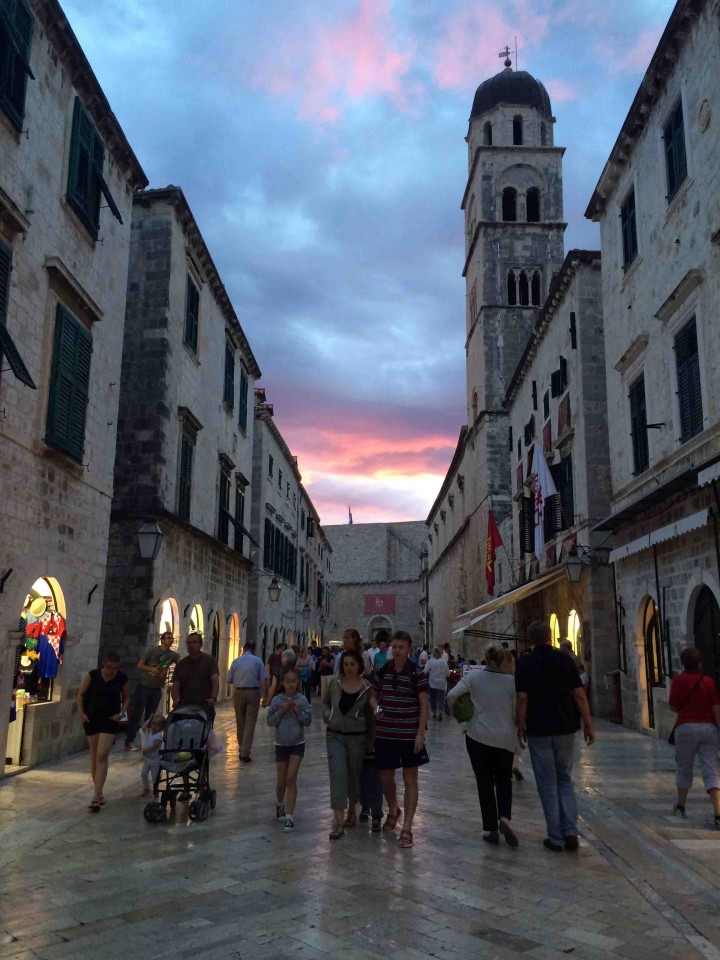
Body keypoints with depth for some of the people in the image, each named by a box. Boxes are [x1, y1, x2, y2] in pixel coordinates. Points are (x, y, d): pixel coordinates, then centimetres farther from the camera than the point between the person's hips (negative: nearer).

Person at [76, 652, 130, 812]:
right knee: (94, 757, 10)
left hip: (110, 721, -2)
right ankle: (99, 792, 25)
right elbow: (80, 695, 2)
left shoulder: (122, 679, -6)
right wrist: (81, 712, -10)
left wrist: (121, 713, -7)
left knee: (102, 756, -13)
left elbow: (126, 698, 8)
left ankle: (96, 796, -12)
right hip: (92, 719, 2)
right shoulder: (92, 676, -6)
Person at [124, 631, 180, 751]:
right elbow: (139, 665, -6)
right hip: (143, 686, -4)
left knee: (150, 716, 9)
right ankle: (129, 741, 2)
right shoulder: (152, 650, -7)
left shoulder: (173, 655, 2)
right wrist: (152, 669, -22)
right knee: (136, 714, -3)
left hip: (157, 689, 4)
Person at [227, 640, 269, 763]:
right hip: (253, 692, -2)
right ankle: (245, 753, -7)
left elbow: (229, 680, 5)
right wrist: (265, 696, -5)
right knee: (250, 723, 0)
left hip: (238, 693, 2)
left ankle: (241, 749, 30)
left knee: (240, 722, 16)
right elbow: (263, 680, -9)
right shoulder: (258, 661, -3)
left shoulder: (236, 661, 1)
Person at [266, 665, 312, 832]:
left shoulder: (302, 700, -7)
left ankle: (290, 817, -5)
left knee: (291, 779, -9)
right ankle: (279, 804, 41)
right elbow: (270, 722, -5)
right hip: (281, 744, 1)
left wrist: (299, 711, -20)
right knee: (282, 781, 11)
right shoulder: (277, 700, -7)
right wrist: (280, 711, -20)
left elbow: (308, 722, -5)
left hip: (297, 744, -1)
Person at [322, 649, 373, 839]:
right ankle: (338, 823, -8)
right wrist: (328, 717, -7)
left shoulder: (366, 687, -7)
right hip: (334, 736, 0)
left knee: (353, 774, 14)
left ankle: (351, 810, 38)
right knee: (337, 775, -8)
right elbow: (325, 702, 10)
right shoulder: (334, 682, -4)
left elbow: (369, 713, 4)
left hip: (357, 737, 0)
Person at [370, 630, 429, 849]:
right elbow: (373, 696, 14)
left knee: (410, 780, 2)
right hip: (384, 733, 4)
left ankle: (406, 829, 9)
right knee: (385, 777, 14)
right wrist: (376, 708, -8)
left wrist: (420, 734, -15)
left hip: (409, 735, -4)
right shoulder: (382, 671, 3)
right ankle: (393, 810, 42)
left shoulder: (417, 674, -9)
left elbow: (424, 705, -9)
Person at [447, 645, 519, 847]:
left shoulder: (473, 676, -7)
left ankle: (491, 829, 13)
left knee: (485, 783, 11)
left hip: (478, 737, 0)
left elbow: (452, 695, -14)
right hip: (505, 739, 0)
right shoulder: (511, 682, -7)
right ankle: (504, 818, -5)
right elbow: (517, 714, -2)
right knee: (504, 780, 17)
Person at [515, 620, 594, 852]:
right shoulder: (565, 660, 0)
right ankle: (570, 832, 7)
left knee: (547, 784, 6)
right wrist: (588, 724, 4)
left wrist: (521, 726, -1)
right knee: (565, 779, 17)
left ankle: (555, 838, 10)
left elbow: (522, 698, -11)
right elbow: (579, 695, -2)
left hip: (539, 730, -2)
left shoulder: (525, 663, -6)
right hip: (566, 728, 2)